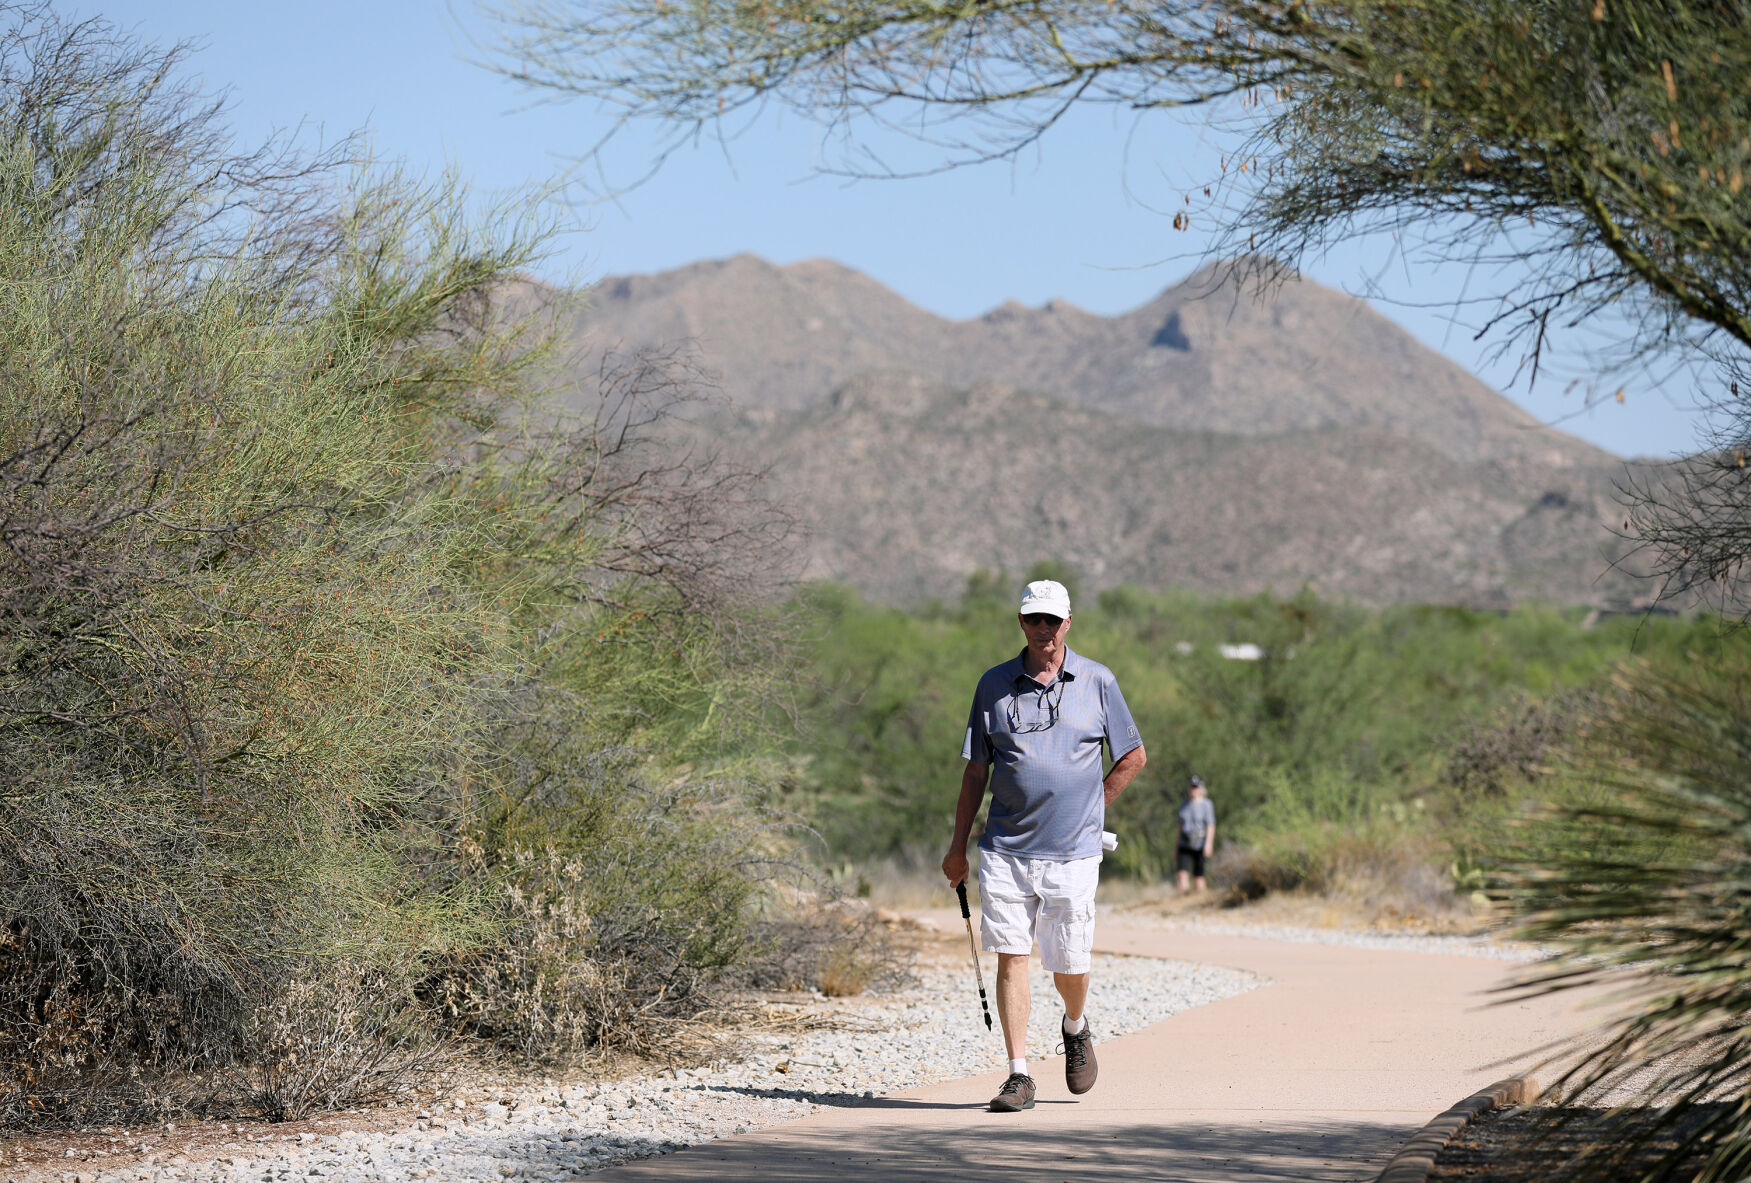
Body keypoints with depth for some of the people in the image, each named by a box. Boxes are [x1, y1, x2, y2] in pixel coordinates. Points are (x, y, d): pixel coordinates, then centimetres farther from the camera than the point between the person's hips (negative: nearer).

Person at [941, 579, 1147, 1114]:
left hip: (1072, 850, -1)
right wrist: (958, 846, 6)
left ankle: (1076, 1029, 36)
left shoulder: (1097, 682, 3)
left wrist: (1091, 807, 5)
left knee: (1070, 964, 3)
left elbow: (1133, 756, 12)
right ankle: (1019, 1075, -1)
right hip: (1005, 849, 1)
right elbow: (975, 771, 9)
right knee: (1010, 957, -5)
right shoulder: (994, 685, 6)